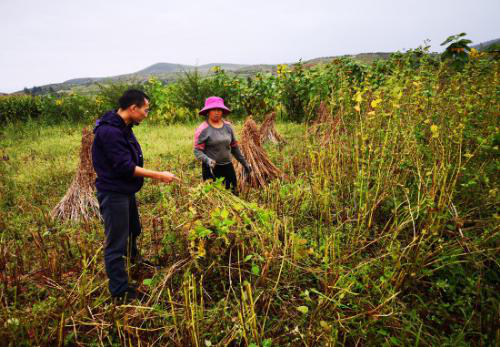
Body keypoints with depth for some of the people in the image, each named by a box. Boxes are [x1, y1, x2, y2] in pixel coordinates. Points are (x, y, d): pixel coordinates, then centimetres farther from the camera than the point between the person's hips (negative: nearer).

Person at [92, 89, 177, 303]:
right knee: (116, 244, 1)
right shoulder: (109, 131, -24)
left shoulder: (123, 128, 9)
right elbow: (124, 166, -26)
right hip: (113, 194, -10)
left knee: (133, 230, 29)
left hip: (126, 192, 10)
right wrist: (158, 175, -22)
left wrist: (155, 175, 9)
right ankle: (120, 292, 14)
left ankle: (134, 259, 55)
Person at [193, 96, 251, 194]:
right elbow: (197, 151, -12)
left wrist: (244, 163, 15)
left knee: (234, 193, 9)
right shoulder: (203, 129, -9)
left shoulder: (228, 126, 6)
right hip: (211, 168, -5)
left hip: (227, 167, 5)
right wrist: (207, 160, -31)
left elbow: (234, 148, 15)